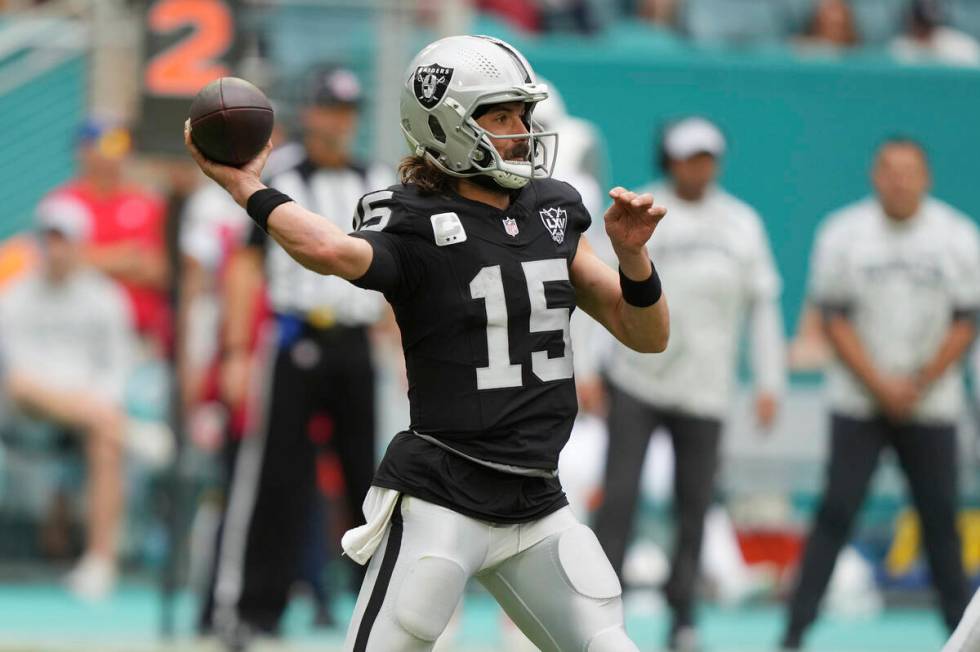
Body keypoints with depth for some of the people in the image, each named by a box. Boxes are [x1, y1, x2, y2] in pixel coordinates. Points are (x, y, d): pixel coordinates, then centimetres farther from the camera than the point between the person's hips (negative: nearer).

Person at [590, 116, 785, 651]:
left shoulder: (741, 222, 8)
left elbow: (763, 303, 11)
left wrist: (769, 383, 6)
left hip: (705, 388, 3)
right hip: (637, 382, -2)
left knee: (694, 508, 4)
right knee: (619, 498, -10)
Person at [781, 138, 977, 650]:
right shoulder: (843, 234, -3)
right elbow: (834, 319, -3)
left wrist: (918, 386, -8)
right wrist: (880, 385, -11)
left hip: (931, 405, 1)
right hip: (858, 402, -1)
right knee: (837, 511, -8)